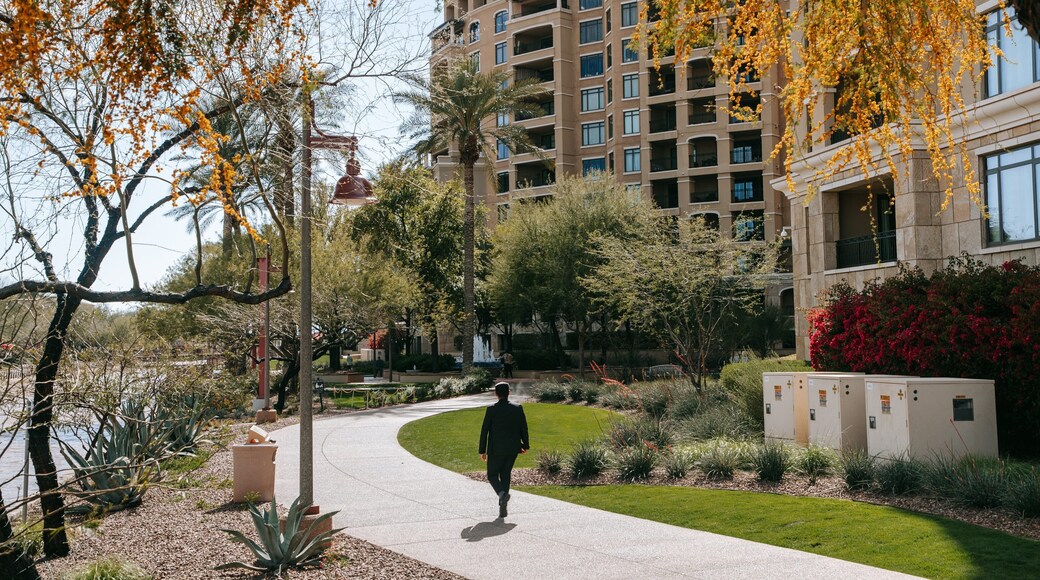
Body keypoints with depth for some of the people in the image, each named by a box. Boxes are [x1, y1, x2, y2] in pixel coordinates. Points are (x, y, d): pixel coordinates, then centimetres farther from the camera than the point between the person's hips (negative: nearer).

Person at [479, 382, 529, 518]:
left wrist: (482, 450, 2)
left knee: (492, 475, 11)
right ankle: (502, 509, 10)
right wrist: (525, 445, 18)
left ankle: (502, 493, -20)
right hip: (512, 449, 3)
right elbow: (524, 428, 4)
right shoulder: (518, 408, -1)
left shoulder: (491, 409, -9)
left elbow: (484, 431, -6)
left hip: (496, 450, -3)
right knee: (505, 475, 14)